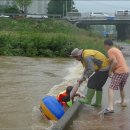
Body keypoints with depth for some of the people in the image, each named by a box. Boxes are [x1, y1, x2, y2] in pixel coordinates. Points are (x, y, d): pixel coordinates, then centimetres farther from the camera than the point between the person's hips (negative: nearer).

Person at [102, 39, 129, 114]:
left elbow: (115, 62, -19)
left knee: (111, 89, -12)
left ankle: (110, 107, -26)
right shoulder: (117, 50, 22)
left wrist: (110, 71, -8)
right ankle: (123, 102, 43)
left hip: (119, 72, -9)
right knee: (121, 88, 30)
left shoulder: (110, 51, -6)